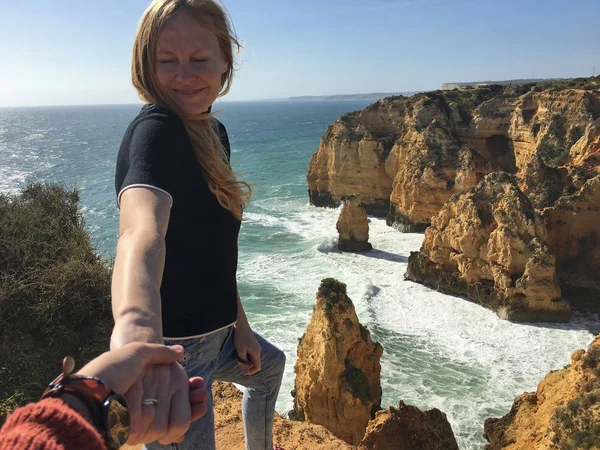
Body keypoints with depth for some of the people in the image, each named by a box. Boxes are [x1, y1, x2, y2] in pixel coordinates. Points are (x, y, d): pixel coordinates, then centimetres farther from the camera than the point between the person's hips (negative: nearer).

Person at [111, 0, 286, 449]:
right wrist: (136, 327, -65)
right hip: (175, 347, -10)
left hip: (214, 331, 10)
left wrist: (239, 325, 10)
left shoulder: (214, 132, 4)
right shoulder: (155, 130, -24)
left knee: (269, 367, 35)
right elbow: (142, 229, -46)